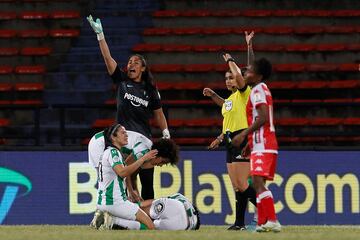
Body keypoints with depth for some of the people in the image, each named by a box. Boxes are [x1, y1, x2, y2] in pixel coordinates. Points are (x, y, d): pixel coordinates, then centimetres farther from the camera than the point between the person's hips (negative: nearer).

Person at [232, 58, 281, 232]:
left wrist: (244, 134, -19)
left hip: (262, 145, -11)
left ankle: (272, 221, -25)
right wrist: (250, 142, 26)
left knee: (258, 182, -18)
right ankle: (262, 222, 12)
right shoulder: (262, 90, 21)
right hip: (265, 144, 11)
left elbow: (263, 118, -21)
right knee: (258, 183, 12)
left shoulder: (257, 90, -9)